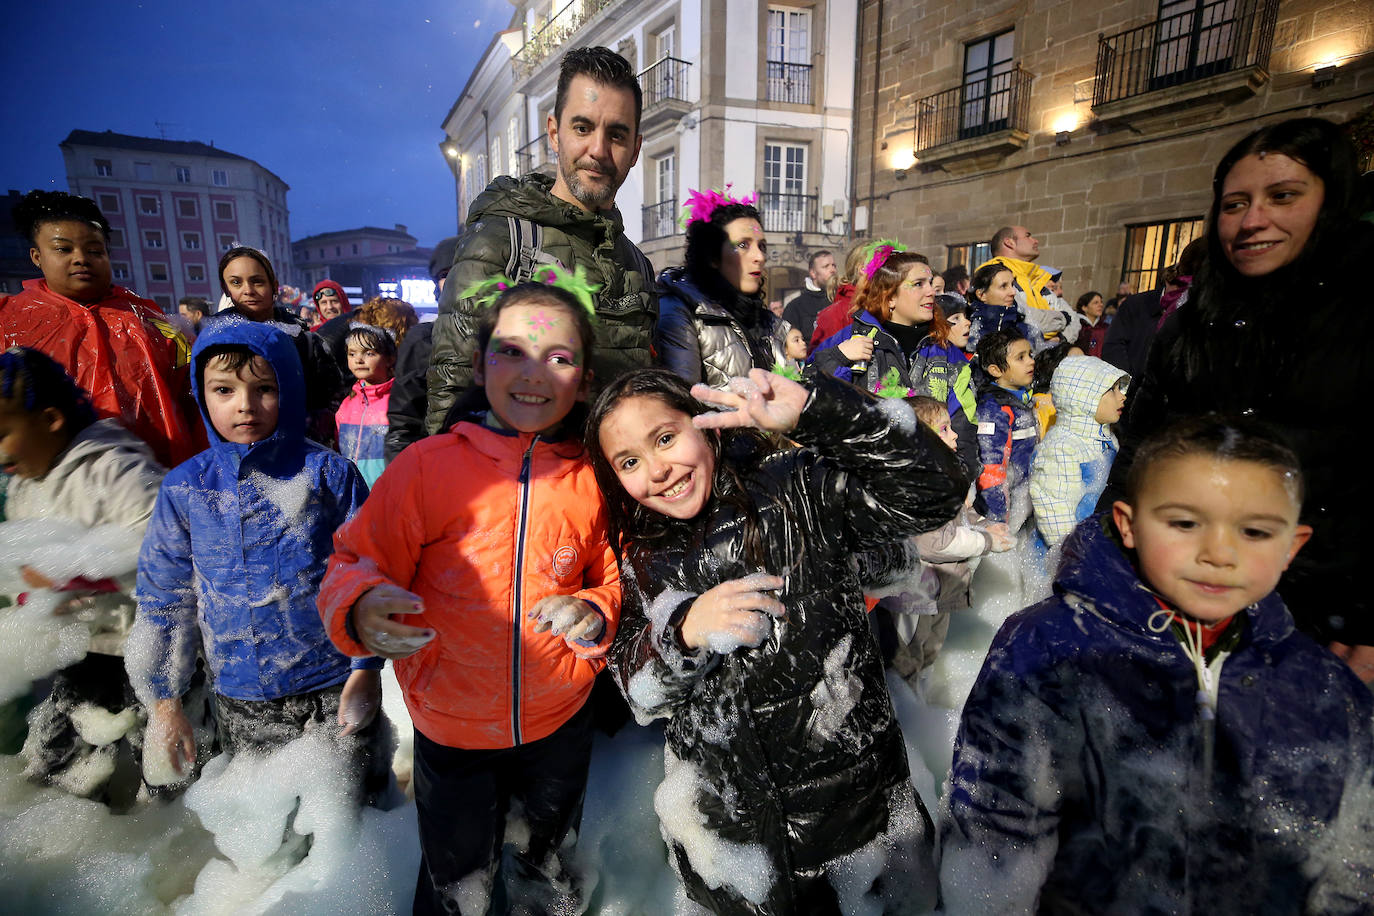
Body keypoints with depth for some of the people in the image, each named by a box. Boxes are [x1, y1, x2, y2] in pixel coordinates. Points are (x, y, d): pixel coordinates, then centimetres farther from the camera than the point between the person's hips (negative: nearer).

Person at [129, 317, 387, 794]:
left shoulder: (330, 473, -10)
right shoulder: (184, 488, -3)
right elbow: (163, 598, 6)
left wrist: (366, 669, -5)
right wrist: (163, 701, 8)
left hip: (337, 686, -2)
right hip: (242, 701, 2)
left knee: (359, 802, 14)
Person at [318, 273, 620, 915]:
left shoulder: (592, 479, -9)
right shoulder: (427, 465, -15)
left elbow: (612, 580, 2)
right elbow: (356, 561, -10)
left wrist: (596, 613, -19)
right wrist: (360, 609, -31)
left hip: (561, 723, 3)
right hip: (451, 725, -2)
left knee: (548, 860, 29)